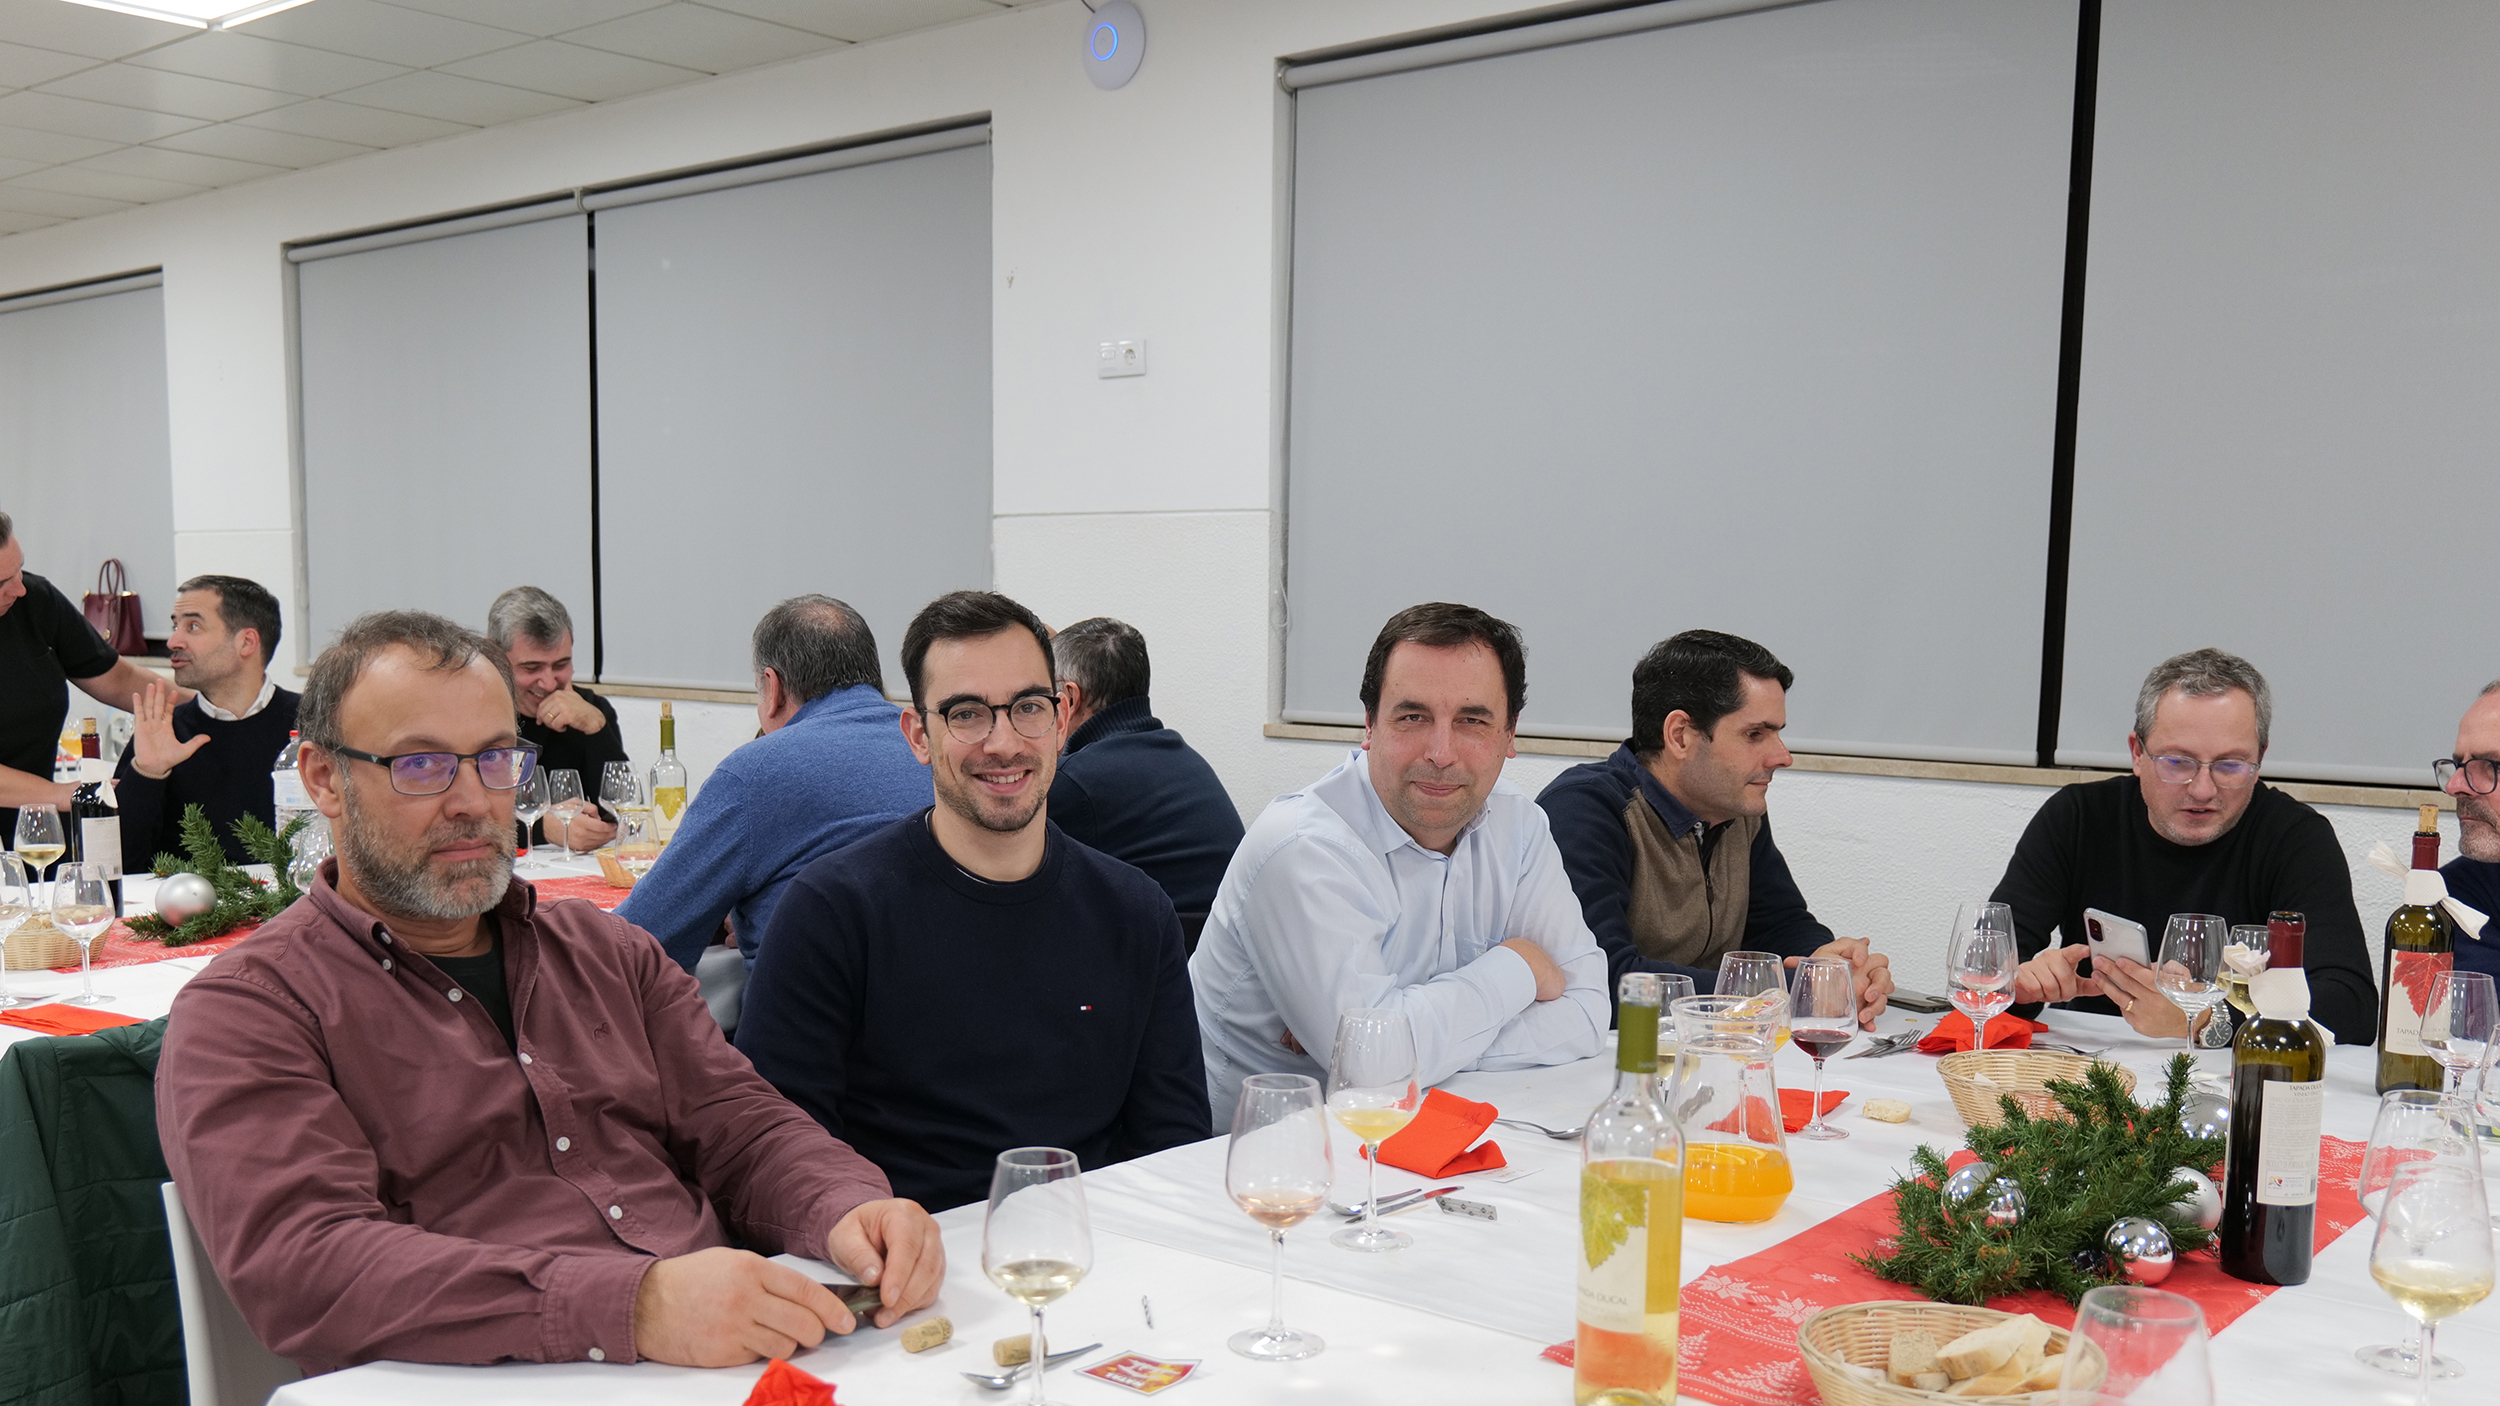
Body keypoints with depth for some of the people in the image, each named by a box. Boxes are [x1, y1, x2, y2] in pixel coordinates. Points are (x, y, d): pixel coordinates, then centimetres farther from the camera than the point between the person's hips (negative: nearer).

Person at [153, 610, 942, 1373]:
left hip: (732, 1365, 5)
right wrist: (634, 1306, -28)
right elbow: (306, 1267, -16)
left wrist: (849, 1211, -11)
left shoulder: (608, 953, 19)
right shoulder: (245, 1010, -1)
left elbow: (741, 1129, 13)